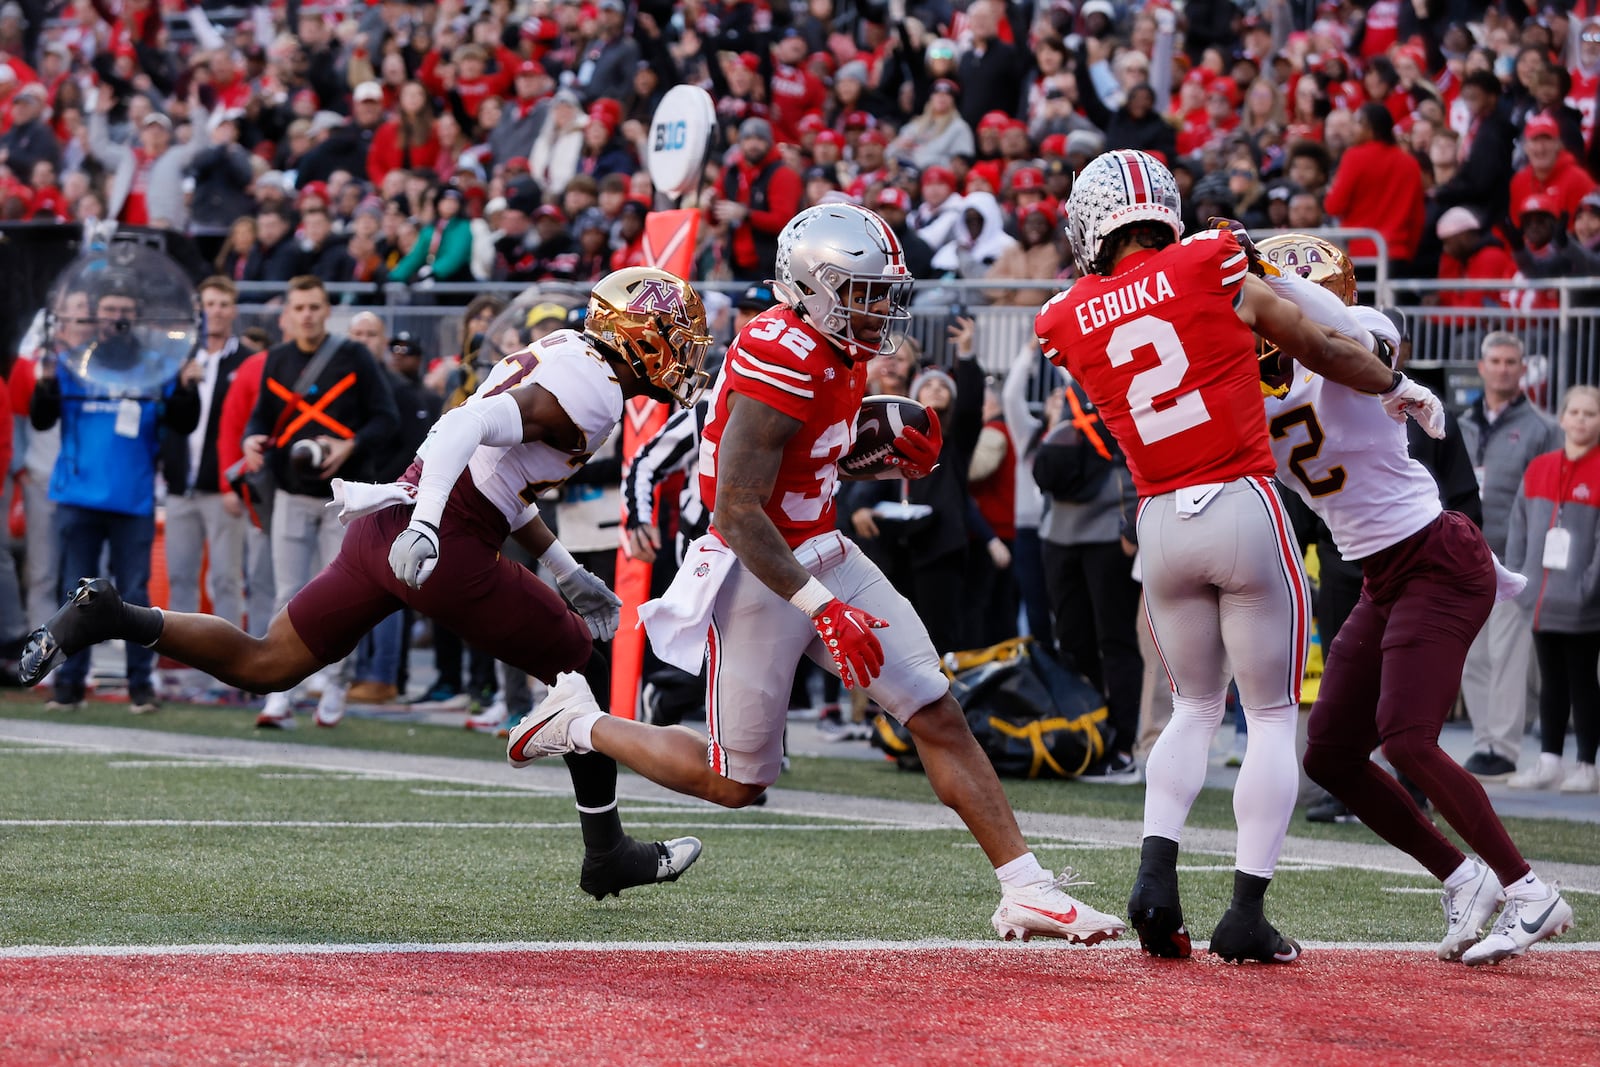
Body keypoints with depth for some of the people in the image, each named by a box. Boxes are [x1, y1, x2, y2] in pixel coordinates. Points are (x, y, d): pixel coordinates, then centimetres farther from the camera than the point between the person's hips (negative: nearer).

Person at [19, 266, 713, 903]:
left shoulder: (555, 356, 20)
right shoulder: (595, 391, -11)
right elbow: (472, 426, -25)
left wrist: (570, 576, 32)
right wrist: (425, 526, -36)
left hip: (385, 527, 9)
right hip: (443, 550, -9)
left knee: (262, 665, 14)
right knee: (587, 671, 6)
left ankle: (109, 618, 0)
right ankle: (607, 854, 13)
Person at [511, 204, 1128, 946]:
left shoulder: (841, 351, 4)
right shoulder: (780, 363, -25)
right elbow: (736, 510, -26)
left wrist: (897, 457, 2)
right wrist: (824, 607, -27)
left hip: (824, 554, 8)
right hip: (759, 572, -8)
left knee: (939, 717, 0)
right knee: (737, 782, 4)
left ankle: (1026, 891, 2)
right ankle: (581, 725, 25)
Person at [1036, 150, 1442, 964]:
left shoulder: (1071, 323, 3)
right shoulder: (1212, 267, -5)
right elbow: (1321, 352, 6)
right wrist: (1397, 386, 22)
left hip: (1161, 524, 3)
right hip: (1243, 507, -3)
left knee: (1196, 706, 21)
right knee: (1273, 716, 7)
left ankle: (1155, 869, -1)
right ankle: (1247, 912, 1)